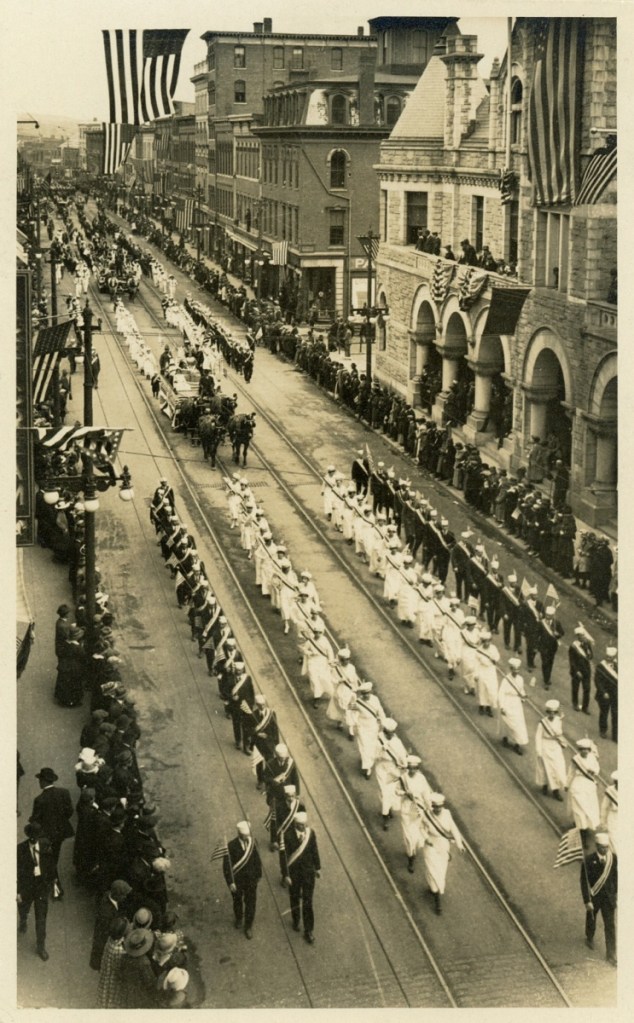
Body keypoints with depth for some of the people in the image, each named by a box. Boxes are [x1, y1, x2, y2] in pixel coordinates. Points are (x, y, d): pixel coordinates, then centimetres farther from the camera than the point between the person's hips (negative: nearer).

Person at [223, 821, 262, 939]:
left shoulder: (253, 842, -13)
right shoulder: (231, 846, -23)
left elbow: (257, 860, 0)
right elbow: (226, 866, -17)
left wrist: (258, 875, 6)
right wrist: (230, 882, -17)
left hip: (251, 880, 1)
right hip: (237, 880, -1)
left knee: (250, 903, 9)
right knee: (237, 901, 22)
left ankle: (248, 926, 29)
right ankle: (238, 918, 51)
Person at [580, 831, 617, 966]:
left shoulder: (613, 858, -12)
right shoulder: (589, 861, -22)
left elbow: (615, 876, 2)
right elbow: (584, 881, -18)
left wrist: (615, 892, 7)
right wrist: (587, 901, -18)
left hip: (608, 898, 1)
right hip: (594, 897, -1)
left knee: (610, 926, 3)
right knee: (591, 919, 23)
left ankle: (611, 955, 13)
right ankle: (590, 938, 54)